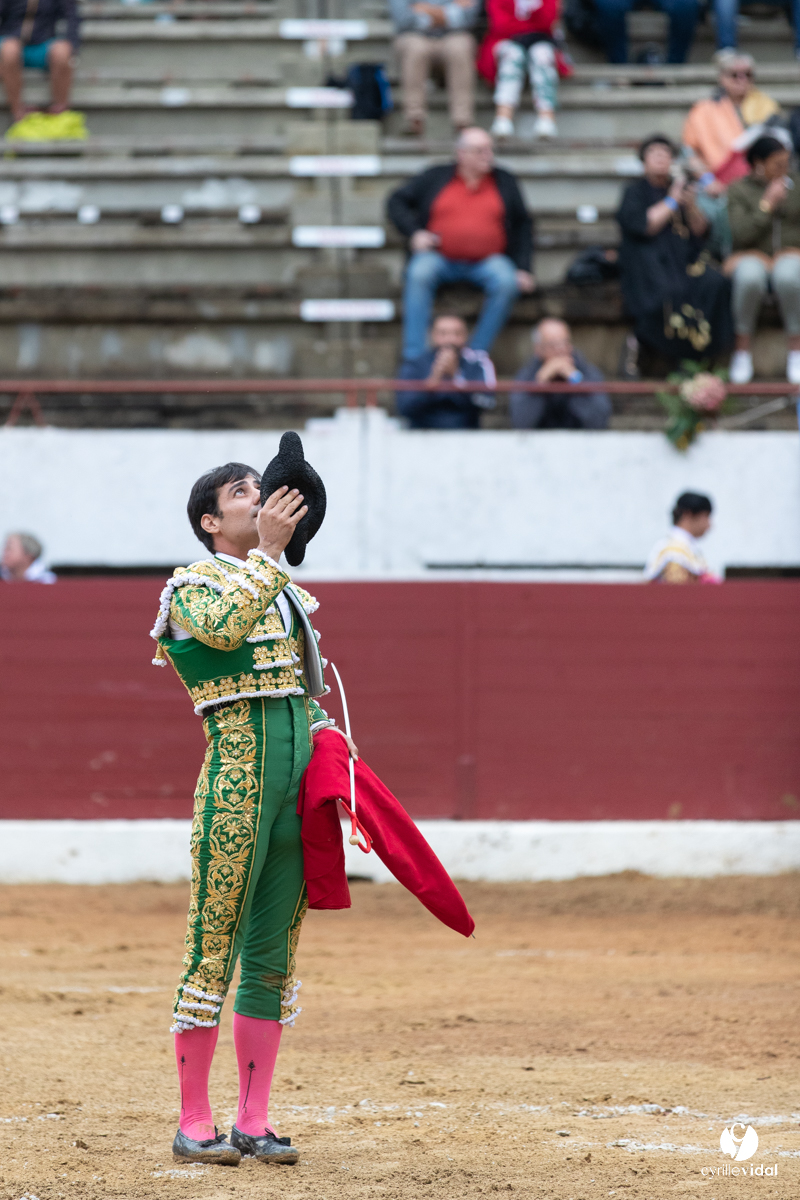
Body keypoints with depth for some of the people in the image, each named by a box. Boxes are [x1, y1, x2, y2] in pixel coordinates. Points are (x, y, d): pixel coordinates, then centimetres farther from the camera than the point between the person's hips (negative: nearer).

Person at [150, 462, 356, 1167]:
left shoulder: (287, 592, 22)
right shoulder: (192, 585, 1)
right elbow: (225, 627, -22)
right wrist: (268, 551, -19)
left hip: (300, 767, 7)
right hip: (239, 765, -7)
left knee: (274, 951, 7)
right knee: (215, 944, -7)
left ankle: (254, 1122, 11)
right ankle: (194, 1123, -3)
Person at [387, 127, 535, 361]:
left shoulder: (504, 182, 13)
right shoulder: (435, 177, 10)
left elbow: (522, 226, 13)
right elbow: (397, 202, 11)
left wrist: (523, 269, 1)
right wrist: (414, 233, -7)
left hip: (487, 261, 1)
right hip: (440, 258, -1)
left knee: (507, 282, -32)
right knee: (419, 274, -34)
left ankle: (476, 353, -26)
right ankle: (414, 357, -36)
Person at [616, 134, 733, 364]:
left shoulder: (680, 187, 20)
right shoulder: (635, 192, 8)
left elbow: (700, 231, 13)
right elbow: (643, 226, -11)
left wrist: (691, 207, -6)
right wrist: (672, 202, -5)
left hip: (682, 257, 4)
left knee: (714, 284, -26)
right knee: (668, 292, -36)